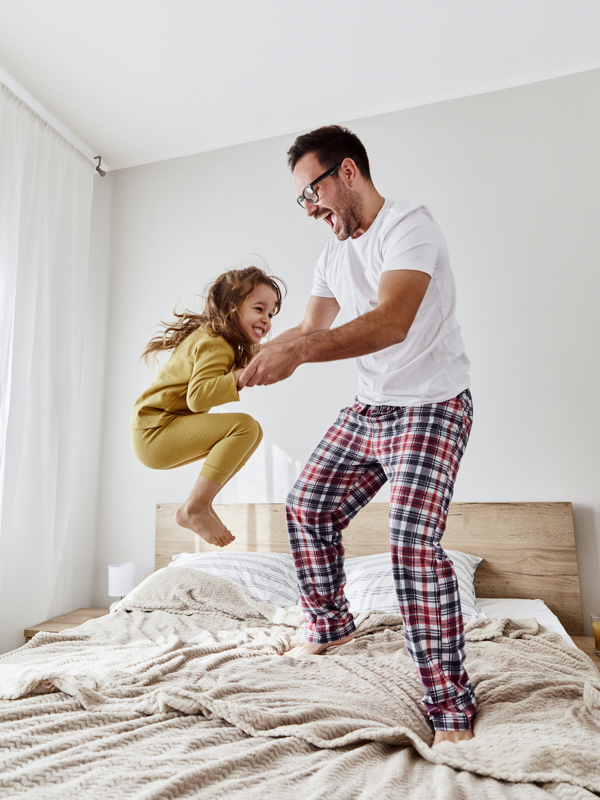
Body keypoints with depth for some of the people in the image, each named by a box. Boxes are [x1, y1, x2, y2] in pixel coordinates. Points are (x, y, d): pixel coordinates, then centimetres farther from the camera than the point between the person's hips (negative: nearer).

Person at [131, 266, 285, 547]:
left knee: (253, 432, 10)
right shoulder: (214, 345, -18)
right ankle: (194, 508, -15)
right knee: (244, 425, -25)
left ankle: (201, 503, 9)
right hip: (154, 431, -10)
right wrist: (238, 378, -29)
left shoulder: (216, 338, 16)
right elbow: (198, 396, -31)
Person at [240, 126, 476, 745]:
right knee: (307, 506, 8)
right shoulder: (333, 254, 11)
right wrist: (242, 364, 3)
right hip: (367, 409, 8)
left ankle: (450, 706, 1)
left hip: (431, 406, -8)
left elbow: (393, 322, -32)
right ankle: (330, 624, 30)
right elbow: (308, 331, 14)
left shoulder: (408, 225, -15)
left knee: (413, 539, -19)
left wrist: (298, 352, -41)